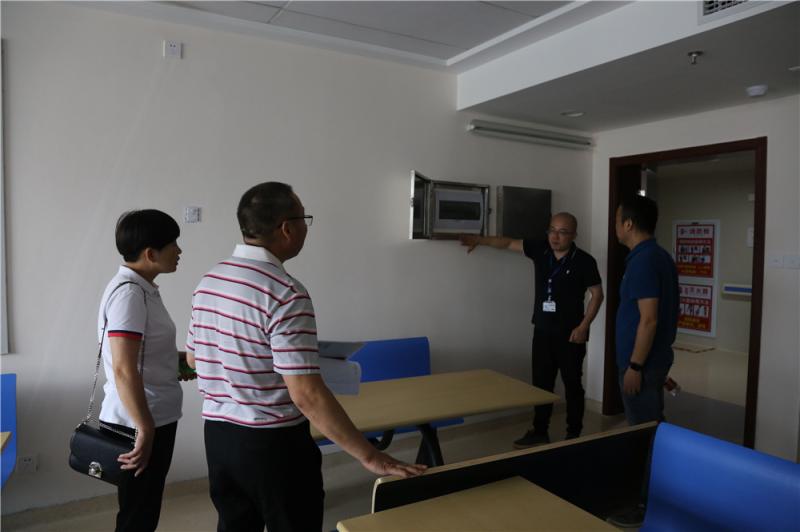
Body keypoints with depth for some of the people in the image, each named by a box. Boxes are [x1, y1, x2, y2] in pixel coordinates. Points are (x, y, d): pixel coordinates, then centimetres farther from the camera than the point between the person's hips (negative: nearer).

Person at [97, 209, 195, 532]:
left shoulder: (144, 288, 10)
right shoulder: (128, 292, -21)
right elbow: (124, 370, -27)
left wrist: (178, 359, 12)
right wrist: (144, 429, -26)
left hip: (156, 417, 9)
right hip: (138, 423, -9)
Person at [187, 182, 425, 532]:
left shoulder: (208, 282, 1)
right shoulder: (285, 293, -24)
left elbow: (194, 358, 14)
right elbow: (306, 394, -27)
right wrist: (369, 456, -22)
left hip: (218, 433, 7)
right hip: (274, 443, -7)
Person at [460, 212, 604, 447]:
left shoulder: (584, 261, -10)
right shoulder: (540, 249, 1)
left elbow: (597, 294, -6)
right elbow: (509, 243, 9)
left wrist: (583, 326, -12)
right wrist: (479, 240, 7)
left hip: (570, 334, -4)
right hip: (542, 331, 5)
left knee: (572, 384, 7)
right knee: (541, 383, 11)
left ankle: (574, 434, 19)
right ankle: (540, 432, 22)